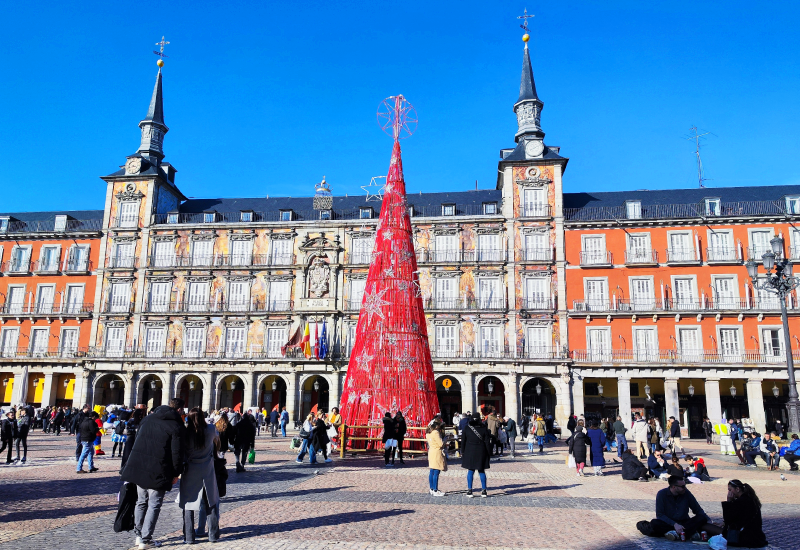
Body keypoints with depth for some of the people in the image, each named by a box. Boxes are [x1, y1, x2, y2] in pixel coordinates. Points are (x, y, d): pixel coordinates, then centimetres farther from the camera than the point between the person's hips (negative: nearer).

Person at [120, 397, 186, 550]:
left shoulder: (148, 418, 9)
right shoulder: (177, 427, -10)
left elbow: (136, 440, 15)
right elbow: (177, 453, -11)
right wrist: (176, 473, 0)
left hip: (138, 467, 6)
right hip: (158, 472, -6)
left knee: (141, 501, 20)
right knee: (154, 505, 5)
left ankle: (138, 534, 28)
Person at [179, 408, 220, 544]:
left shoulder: (185, 432, -14)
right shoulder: (211, 429, -8)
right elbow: (217, 438, 14)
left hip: (190, 472, -2)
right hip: (208, 471, 2)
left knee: (188, 503, 10)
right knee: (211, 503, 12)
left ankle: (189, 537, 12)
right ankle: (213, 535, 18)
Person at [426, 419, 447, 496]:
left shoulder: (428, 432, 10)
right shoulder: (435, 432, -17)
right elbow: (441, 444, -18)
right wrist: (444, 439, 1)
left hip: (431, 452, 9)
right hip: (437, 453, -9)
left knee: (432, 472, 14)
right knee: (436, 472, -6)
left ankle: (431, 489, 21)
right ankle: (435, 491, -3)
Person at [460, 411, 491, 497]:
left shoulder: (467, 428, -2)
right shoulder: (484, 428, -5)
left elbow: (463, 441, 1)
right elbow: (487, 442, -4)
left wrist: (462, 452, 8)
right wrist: (489, 453, 3)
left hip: (469, 452, 0)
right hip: (481, 452, 0)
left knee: (470, 471, 6)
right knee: (482, 471, 10)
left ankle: (469, 491, 5)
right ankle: (483, 491, 10)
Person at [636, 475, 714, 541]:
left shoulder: (686, 493, -3)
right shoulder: (662, 494, -10)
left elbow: (698, 510, 8)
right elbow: (659, 514, -13)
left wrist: (708, 520, -9)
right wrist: (674, 524, -27)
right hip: (668, 523, -2)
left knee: (702, 518, -23)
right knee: (654, 523, -33)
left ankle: (677, 534, -39)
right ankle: (690, 533, -34)